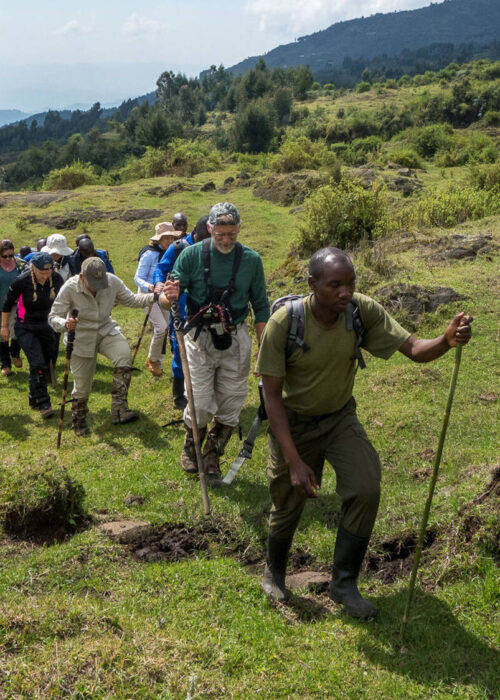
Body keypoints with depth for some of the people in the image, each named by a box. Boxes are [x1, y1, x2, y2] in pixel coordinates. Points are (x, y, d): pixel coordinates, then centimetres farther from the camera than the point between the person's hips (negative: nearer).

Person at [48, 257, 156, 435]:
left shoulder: (112, 281, -12)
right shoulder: (70, 288, -19)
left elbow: (131, 300, 0)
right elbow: (53, 317, -15)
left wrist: (154, 297, -16)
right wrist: (65, 324, -39)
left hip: (106, 330, 2)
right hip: (81, 337, -2)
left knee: (124, 355, -31)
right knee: (82, 385, 6)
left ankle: (119, 409, -28)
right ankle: (79, 422, 35)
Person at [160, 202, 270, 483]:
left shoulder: (251, 260, 0)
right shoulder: (192, 255, -6)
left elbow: (261, 307, 8)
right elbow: (167, 299, -4)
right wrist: (169, 297, -29)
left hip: (236, 341, 2)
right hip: (200, 338, -2)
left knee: (230, 407, 7)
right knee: (200, 407, -5)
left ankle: (212, 460, 29)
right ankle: (191, 446, 28)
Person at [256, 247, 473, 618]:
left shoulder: (363, 311, -20)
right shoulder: (283, 323, -28)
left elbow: (414, 348, -22)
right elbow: (272, 396, -23)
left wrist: (446, 341, -47)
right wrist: (294, 461, -27)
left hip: (340, 417, 2)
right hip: (293, 422, -2)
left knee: (366, 490, -16)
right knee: (288, 506, 8)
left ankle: (344, 584, 4)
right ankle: (274, 573, 41)